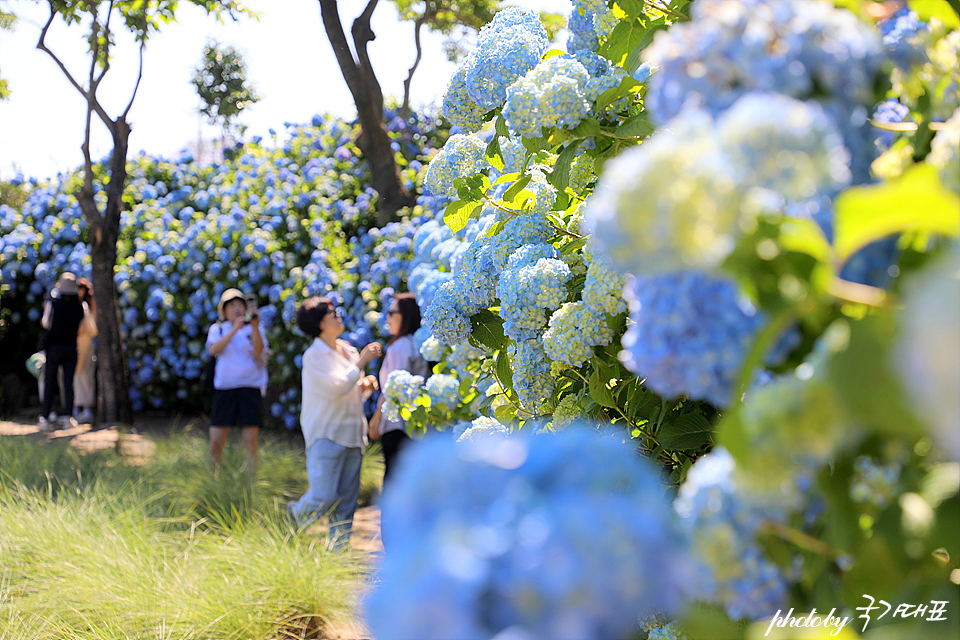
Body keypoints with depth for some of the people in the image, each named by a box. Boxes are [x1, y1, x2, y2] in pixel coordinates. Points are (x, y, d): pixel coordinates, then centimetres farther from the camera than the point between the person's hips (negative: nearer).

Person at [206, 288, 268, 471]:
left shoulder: (251, 329, 10)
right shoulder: (217, 329, 12)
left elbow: (258, 350, -9)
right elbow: (213, 349, -9)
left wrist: (254, 326, -24)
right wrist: (234, 329, -19)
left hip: (251, 387, 0)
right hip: (225, 388, 0)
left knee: (251, 442, -5)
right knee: (216, 443, -3)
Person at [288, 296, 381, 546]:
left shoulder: (348, 351, 15)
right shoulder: (314, 356, -9)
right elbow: (335, 389, -22)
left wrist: (365, 386, 2)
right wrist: (361, 362, -15)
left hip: (352, 434, 7)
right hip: (326, 435, -7)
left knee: (347, 502, 5)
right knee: (324, 497, -10)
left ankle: (339, 548, 12)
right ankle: (292, 516, 18)